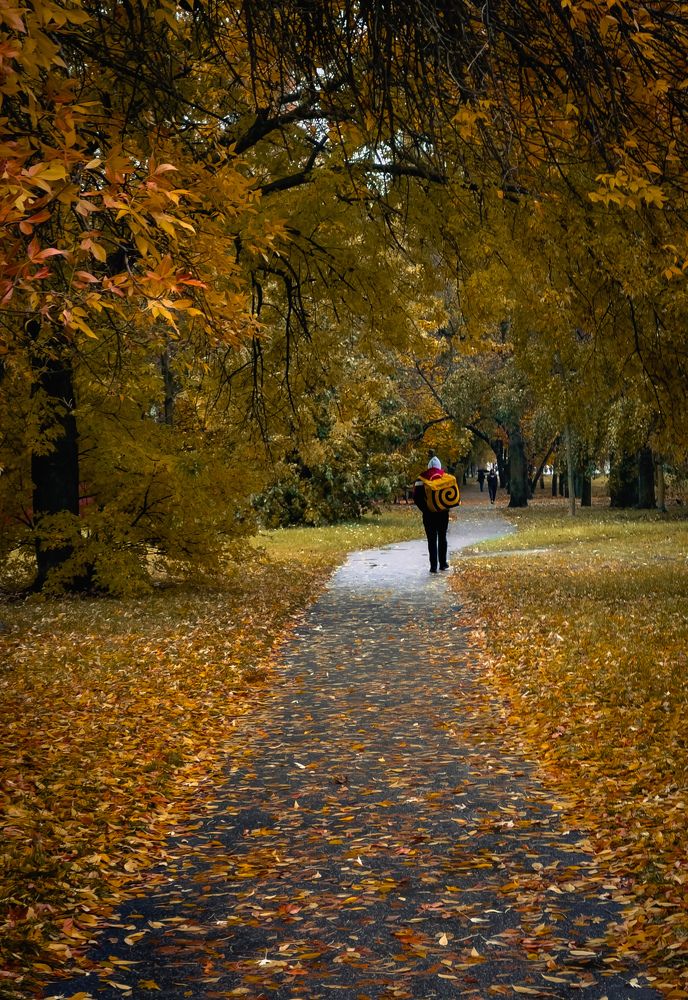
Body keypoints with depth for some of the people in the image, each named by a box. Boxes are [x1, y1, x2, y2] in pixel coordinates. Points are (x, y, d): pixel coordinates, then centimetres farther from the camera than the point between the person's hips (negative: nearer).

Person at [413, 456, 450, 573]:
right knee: (442, 538, 15)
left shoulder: (421, 479, -4)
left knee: (431, 539, 2)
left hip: (429, 514, -2)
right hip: (443, 512, 2)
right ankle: (443, 563, 18)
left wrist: (424, 509, -2)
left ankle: (433, 565, -3)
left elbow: (417, 498, -9)